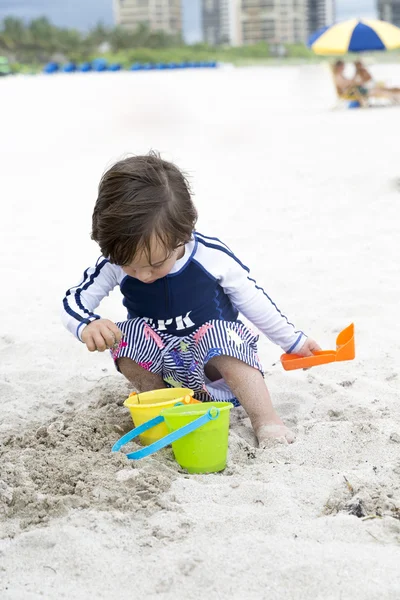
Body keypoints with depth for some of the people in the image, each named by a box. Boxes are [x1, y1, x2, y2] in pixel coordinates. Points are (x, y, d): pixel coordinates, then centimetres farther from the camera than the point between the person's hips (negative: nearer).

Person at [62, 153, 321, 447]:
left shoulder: (211, 255, -22)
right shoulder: (115, 263, -19)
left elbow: (253, 301, -6)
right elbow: (74, 301, -10)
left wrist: (294, 341, 3)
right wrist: (88, 325, -35)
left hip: (218, 356, -2)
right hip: (159, 364, 2)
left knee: (217, 334, -35)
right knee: (128, 336, -28)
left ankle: (267, 421, -32)